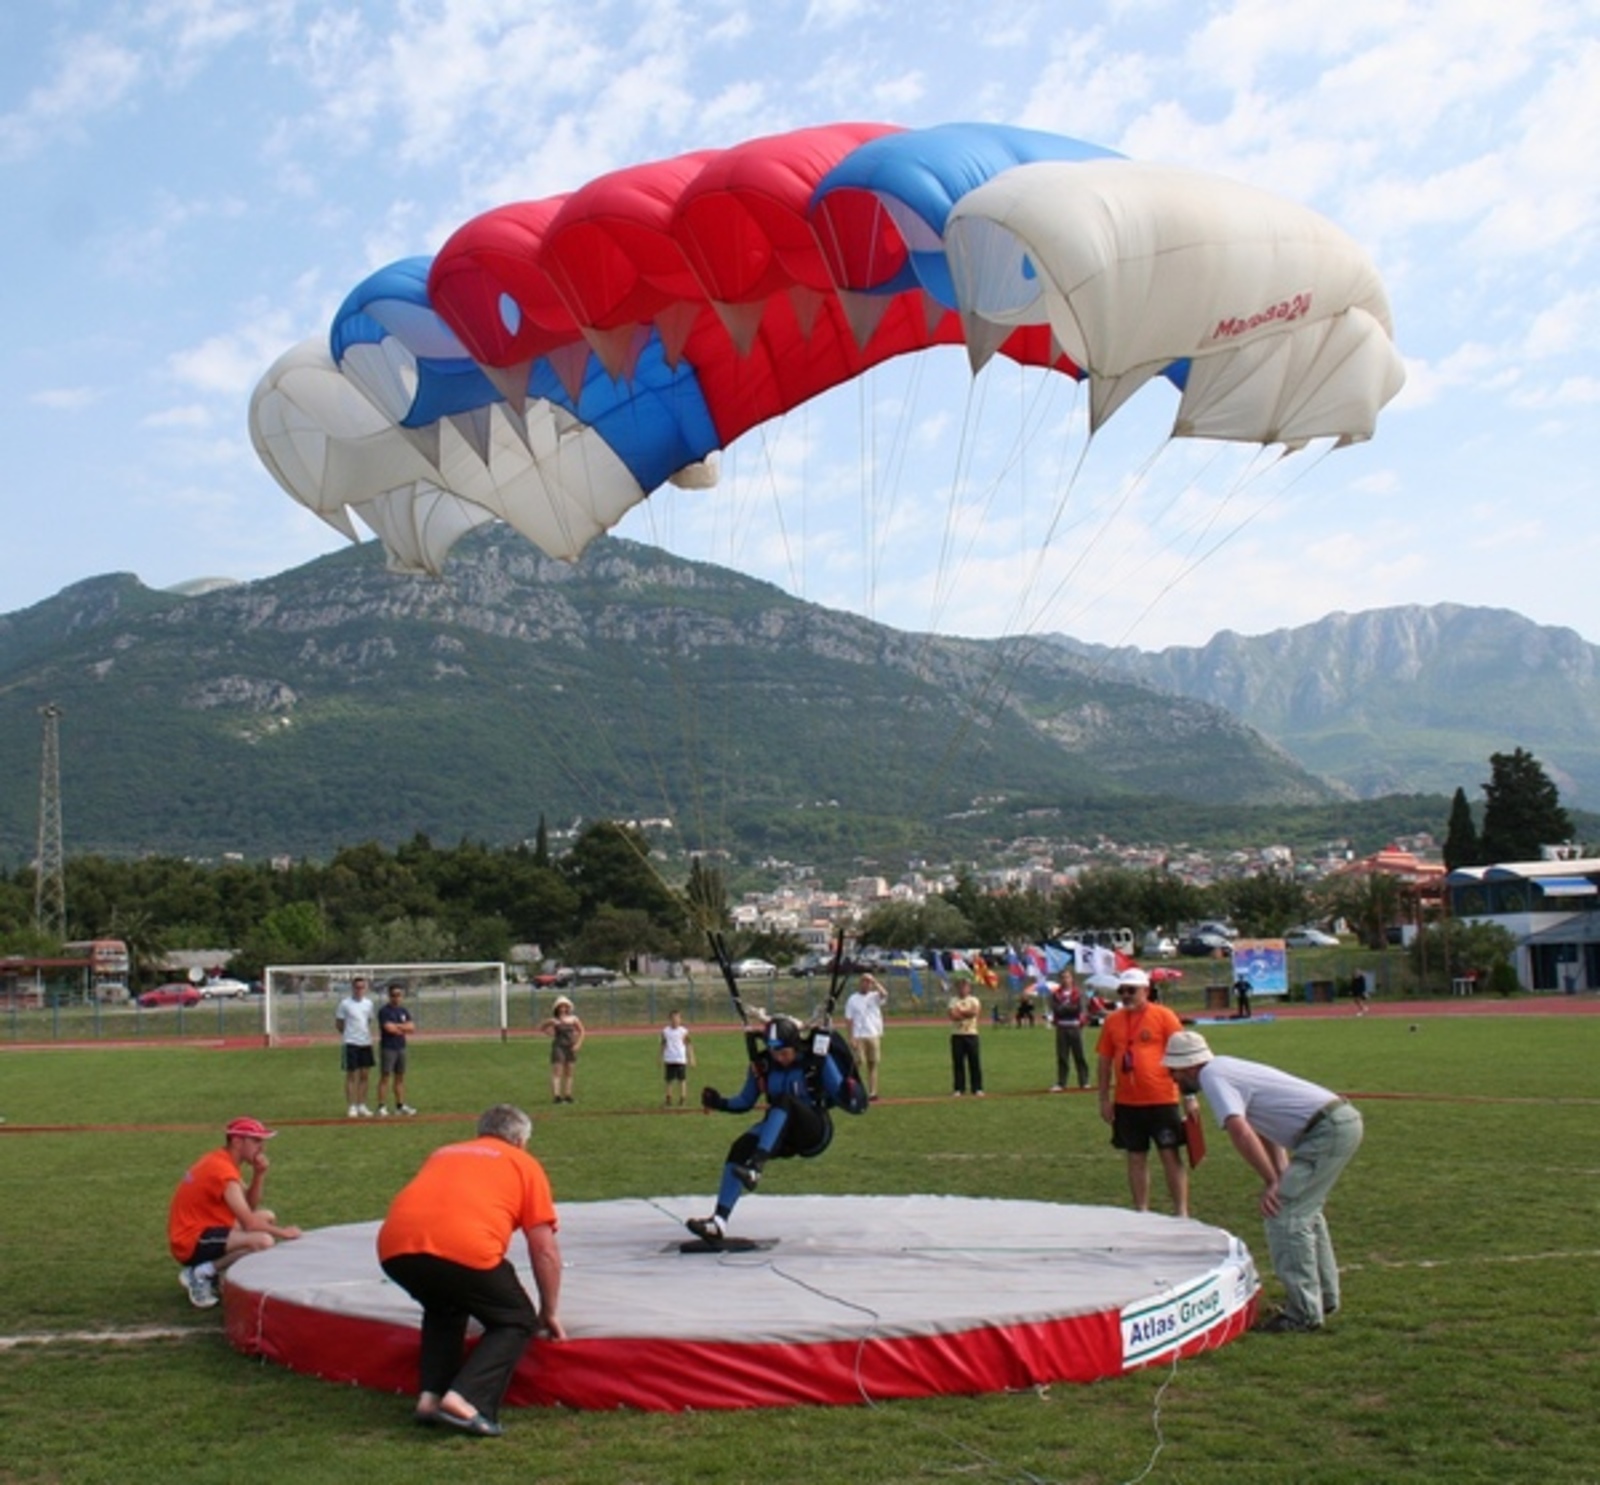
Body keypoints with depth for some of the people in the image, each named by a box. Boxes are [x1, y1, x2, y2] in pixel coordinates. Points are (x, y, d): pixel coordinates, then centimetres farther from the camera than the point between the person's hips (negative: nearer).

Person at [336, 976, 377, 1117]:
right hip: (351, 1043, -5)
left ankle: (362, 1106, 16)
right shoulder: (345, 1004, -6)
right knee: (352, 1075, -2)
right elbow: (338, 1023, 0)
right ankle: (352, 1107, 3)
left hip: (366, 1043, 5)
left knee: (365, 1075, 8)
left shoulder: (368, 1003, 10)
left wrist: (368, 1036, 10)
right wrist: (349, 1034, 2)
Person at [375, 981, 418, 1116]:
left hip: (401, 1048, 7)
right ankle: (382, 1106, -4)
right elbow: (389, 1028, -18)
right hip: (387, 1048, -7)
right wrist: (404, 1028, -3)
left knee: (400, 1077, 9)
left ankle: (400, 1105, 14)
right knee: (385, 1077, -5)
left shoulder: (403, 1011, 12)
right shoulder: (384, 1010, -8)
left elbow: (412, 1027, 3)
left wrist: (397, 1026, -10)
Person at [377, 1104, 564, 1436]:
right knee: (517, 1321, 16)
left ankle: (430, 1396, 17)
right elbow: (545, 1250, 19)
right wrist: (549, 1314, 31)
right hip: (464, 1247, -5)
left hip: (394, 1248, 5)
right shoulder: (524, 1164, 24)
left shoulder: (444, 1153, 36)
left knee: (443, 1310, 34)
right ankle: (465, 1400, -4)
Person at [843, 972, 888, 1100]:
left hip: (874, 1035, 2)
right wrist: (851, 1038, -8)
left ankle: (872, 1092, 7)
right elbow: (849, 1019, 0)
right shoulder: (852, 999, 4)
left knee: (873, 1064, 4)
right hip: (859, 1037, -2)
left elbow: (884, 994, -17)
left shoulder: (875, 996, 7)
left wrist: (875, 983, -9)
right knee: (859, 1063, -7)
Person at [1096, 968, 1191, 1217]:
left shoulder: (1163, 1016, -4)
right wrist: (1104, 1099, 9)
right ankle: (1141, 1212, 18)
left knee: (1171, 1155, -1)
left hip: (1162, 1100, -4)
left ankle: (1182, 1213, 4)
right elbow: (1105, 1061, 12)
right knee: (1136, 1157, 10)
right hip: (1126, 1103, 4)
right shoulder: (1112, 1021, 7)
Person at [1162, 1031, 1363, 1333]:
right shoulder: (1225, 1068, 19)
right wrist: (1281, 1177, 13)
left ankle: (1303, 1314, -3)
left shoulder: (1212, 1077, -11)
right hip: (1344, 1117, 10)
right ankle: (1324, 1296, 34)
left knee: (1283, 1215, -7)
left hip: (1327, 1130, -10)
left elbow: (1240, 1132, -24)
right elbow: (1264, 1131, 23)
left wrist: (1272, 1181, -15)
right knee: (1304, 1211, 24)